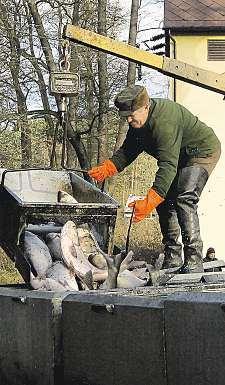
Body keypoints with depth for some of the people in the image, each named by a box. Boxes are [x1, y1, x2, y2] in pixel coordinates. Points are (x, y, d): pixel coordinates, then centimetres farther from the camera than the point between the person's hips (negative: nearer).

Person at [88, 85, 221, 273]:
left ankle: (194, 261, -25)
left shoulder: (164, 122, -38)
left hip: (203, 152, -10)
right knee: (164, 200, 4)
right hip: (180, 156, 10)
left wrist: (149, 202, -50)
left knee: (184, 199, -25)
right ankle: (173, 258, 13)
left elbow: (168, 166, -43)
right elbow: (128, 151, 5)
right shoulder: (138, 121, -7)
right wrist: (106, 169, -13)